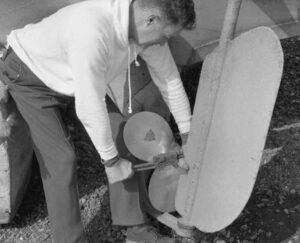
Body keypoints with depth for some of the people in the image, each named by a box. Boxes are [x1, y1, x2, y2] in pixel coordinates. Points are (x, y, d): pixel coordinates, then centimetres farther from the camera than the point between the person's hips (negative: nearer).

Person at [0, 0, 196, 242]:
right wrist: (111, 161, -22)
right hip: (30, 75, -6)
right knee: (61, 159, -14)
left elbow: (169, 79, -4)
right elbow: (89, 108, -37)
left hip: (72, 76, 7)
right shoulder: (92, 31, -44)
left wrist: (188, 134, 5)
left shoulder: (146, 26, -20)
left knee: (119, 137, -1)